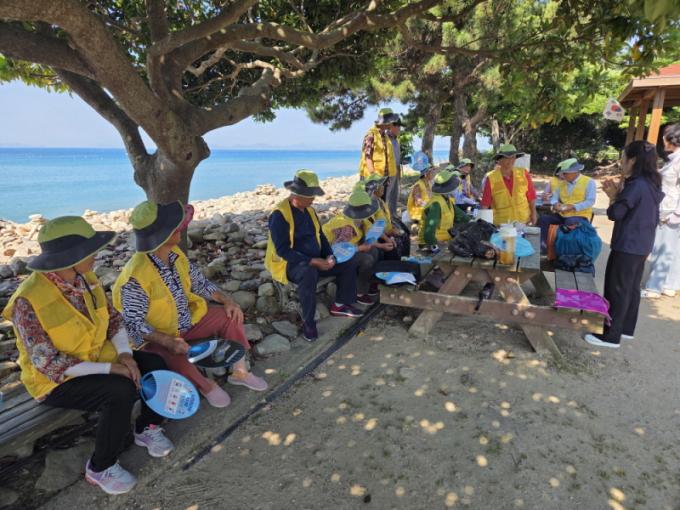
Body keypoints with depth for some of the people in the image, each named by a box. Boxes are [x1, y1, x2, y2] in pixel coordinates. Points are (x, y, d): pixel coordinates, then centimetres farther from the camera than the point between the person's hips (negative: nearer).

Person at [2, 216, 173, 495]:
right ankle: (100, 468, -6)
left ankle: (147, 428, 13)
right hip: (57, 380, -6)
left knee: (155, 364, -12)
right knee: (121, 391, -30)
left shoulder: (86, 279, -6)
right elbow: (47, 363, -27)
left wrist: (125, 354, -16)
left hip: (99, 358, 6)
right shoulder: (29, 301, -27)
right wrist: (109, 369, -28)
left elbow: (113, 318, 1)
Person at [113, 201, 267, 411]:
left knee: (230, 315, -5)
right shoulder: (135, 277, -30)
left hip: (188, 320, 7)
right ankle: (205, 385, -2)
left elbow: (198, 281, 5)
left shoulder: (175, 254, -7)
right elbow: (134, 323, -26)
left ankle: (239, 371, 8)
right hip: (157, 336, -7)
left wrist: (226, 300, -8)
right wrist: (168, 341, -38)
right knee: (176, 357, -36)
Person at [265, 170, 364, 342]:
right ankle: (308, 321, -23)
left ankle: (340, 305, 13)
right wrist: (312, 261, -28)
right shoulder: (279, 214, -20)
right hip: (290, 263, -8)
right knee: (309, 274, -41)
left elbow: (320, 236, 14)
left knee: (349, 263, -1)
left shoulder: (309, 210, 6)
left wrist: (329, 256, -6)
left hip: (315, 259, 8)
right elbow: (282, 250, -26)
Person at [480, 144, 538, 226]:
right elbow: (485, 203, -2)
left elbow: (531, 195, 9)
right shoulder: (490, 178, -4)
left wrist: (533, 213, 6)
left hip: (524, 222, 2)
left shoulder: (523, 174, 3)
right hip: (501, 224, -2)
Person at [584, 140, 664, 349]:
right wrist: (618, 194, 7)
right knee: (631, 288, 17)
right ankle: (626, 329, 29)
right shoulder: (652, 185, 9)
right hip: (641, 245, 9)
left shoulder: (636, 185, -20)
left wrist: (613, 196, 2)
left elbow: (614, 214, -15)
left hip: (627, 246, -9)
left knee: (617, 290, -2)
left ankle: (611, 336, 6)